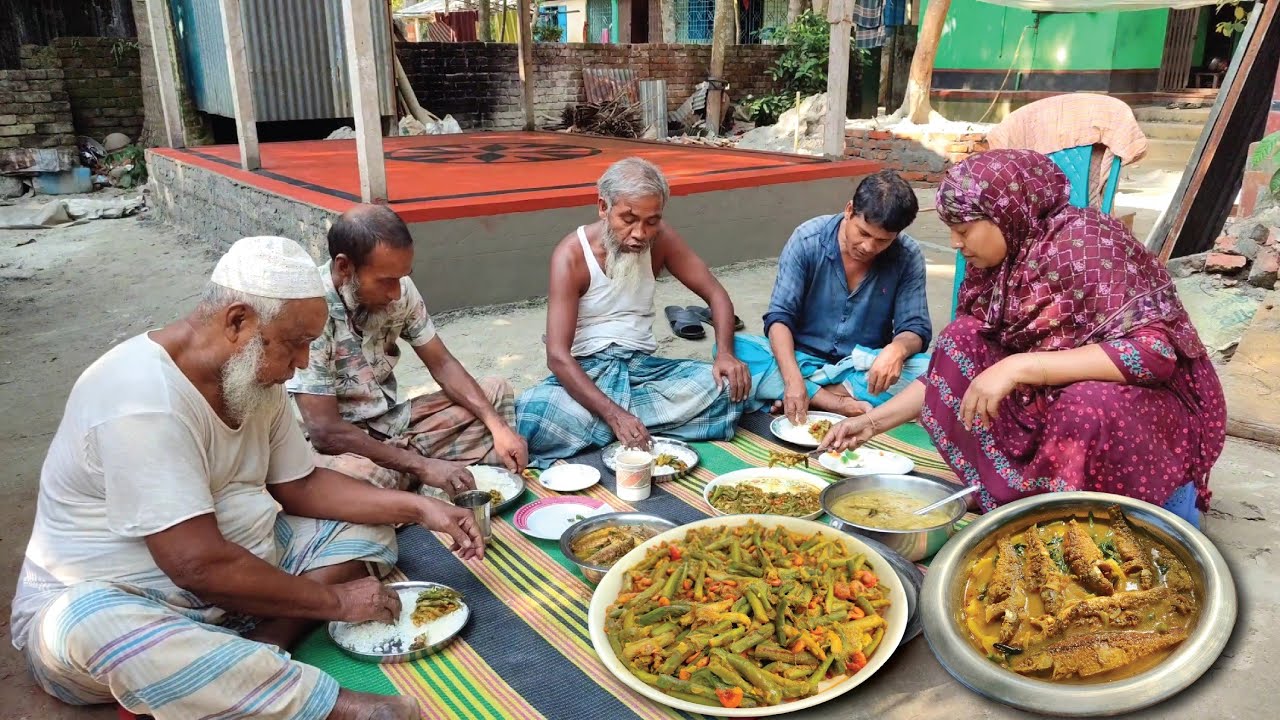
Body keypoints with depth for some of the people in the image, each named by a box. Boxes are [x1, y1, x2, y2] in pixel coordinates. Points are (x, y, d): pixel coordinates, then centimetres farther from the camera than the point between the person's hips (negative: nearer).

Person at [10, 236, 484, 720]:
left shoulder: (252, 375, -1)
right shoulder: (142, 402, -29)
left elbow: (300, 486, 7)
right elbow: (199, 565, -32)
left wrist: (416, 507, -5)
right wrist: (335, 600, -21)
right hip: (97, 602, -8)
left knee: (367, 529, 0)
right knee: (89, 632, -41)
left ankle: (249, 662, -22)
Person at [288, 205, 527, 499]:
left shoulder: (399, 290, -7)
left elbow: (442, 365, 1)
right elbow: (325, 430, -25)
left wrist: (497, 426, -13)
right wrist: (422, 465, -26)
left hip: (393, 425, 7)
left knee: (496, 392, 4)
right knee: (362, 475, -40)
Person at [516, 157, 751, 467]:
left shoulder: (661, 239, -2)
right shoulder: (571, 255, -16)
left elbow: (716, 294, 3)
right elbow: (557, 355, -22)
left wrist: (725, 354, -19)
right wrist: (614, 415, -36)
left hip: (643, 366, 5)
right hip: (587, 372, -4)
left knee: (729, 389, -24)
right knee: (529, 415, -36)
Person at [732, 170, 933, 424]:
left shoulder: (908, 257, -11)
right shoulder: (807, 240, -14)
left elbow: (916, 328, -8)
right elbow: (779, 317, -16)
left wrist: (898, 349, -34)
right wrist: (793, 378, -34)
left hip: (864, 371, 1)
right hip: (801, 362, -1)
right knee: (732, 349, -27)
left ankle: (813, 396, -24)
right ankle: (837, 403, -30)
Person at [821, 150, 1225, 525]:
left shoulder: (1084, 243, -22)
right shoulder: (994, 266, -1)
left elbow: (1152, 351, -32)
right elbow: (953, 368, 5)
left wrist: (1019, 367, -35)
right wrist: (873, 422, -2)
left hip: (1157, 403, -6)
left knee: (1088, 406, -38)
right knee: (962, 343, -9)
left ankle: (1166, 502, -7)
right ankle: (1025, 497, -7)